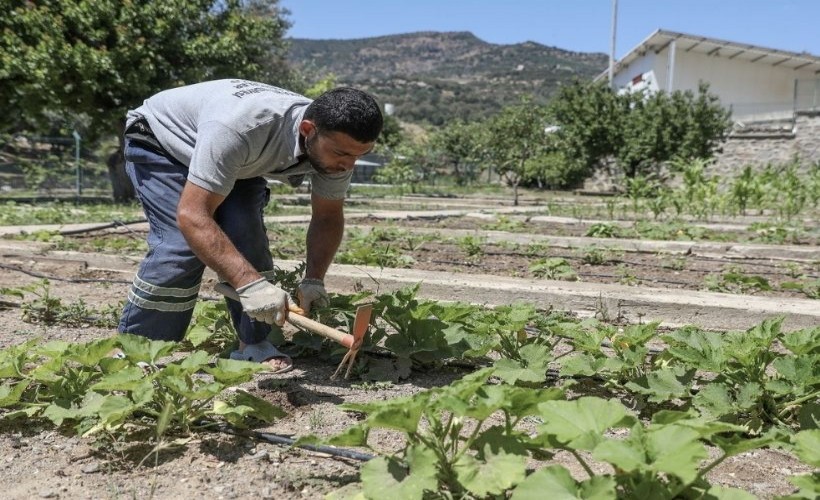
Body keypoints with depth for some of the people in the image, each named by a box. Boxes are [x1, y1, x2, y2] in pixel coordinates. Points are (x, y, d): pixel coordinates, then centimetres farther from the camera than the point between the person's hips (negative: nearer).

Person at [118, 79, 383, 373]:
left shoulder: (336, 143, -24)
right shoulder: (239, 128, -45)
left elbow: (328, 216, -11)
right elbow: (192, 215, -44)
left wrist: (314, 280, -26)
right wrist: (250, 283, -51)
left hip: (234, 163, 5)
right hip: (160, 142, -5)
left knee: (247, 241, -17)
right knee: (181, 247, -22)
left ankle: (253, 346, -3)